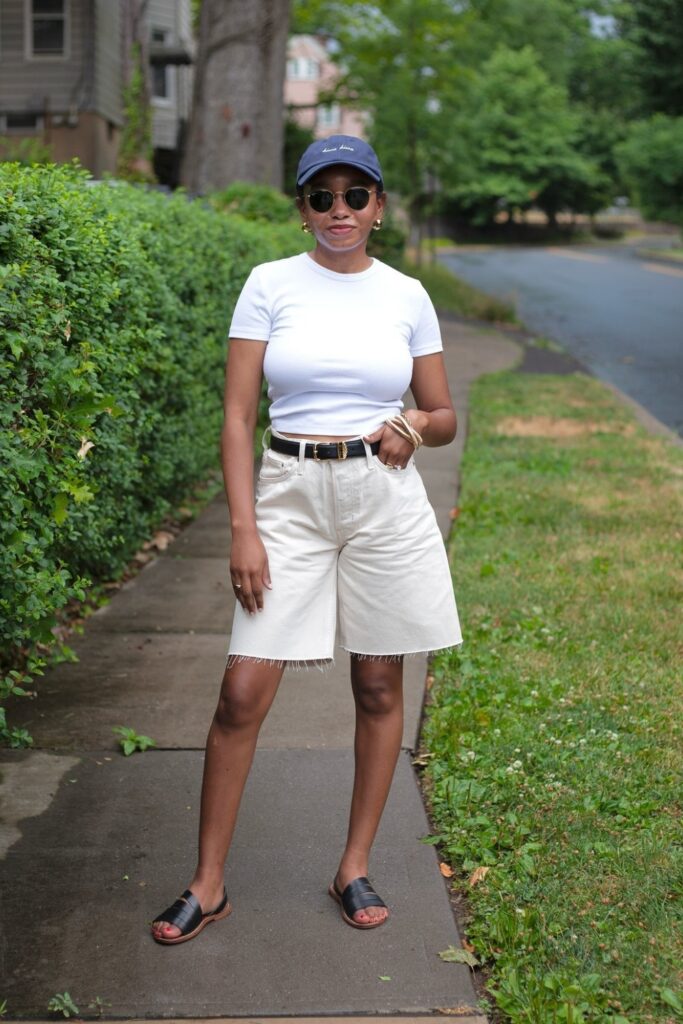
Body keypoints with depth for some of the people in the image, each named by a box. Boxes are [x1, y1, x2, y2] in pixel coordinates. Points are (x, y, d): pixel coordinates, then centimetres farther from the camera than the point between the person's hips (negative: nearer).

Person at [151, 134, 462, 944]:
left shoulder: (406, 296, 6)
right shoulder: (270, 285, 1)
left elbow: (445, 416, 12)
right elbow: (237, 416, -2)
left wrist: (412, 427, -11)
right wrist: (243, 529, -10)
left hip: (385, 498, 2)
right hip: (290, 493, -1)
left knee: (378, 687, 8)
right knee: (243, 693, -5)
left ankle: (354, 869, 25)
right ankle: (208, 883, 11)